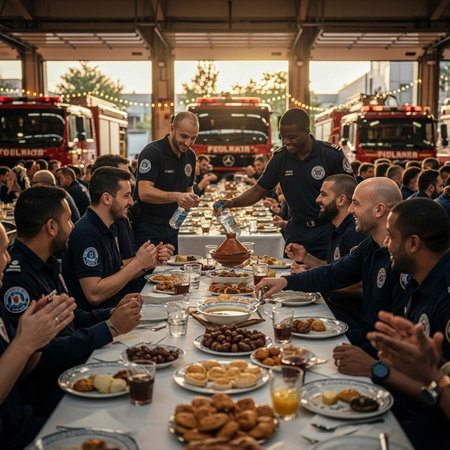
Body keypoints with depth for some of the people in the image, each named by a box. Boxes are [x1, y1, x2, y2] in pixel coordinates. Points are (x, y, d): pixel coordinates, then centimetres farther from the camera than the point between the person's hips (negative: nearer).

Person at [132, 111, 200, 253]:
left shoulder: (190, 156, 9)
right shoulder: (152, 152, -15)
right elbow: (144, 193, -25)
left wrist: (191, 198, -4)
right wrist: (176, 197, -36)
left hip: (171, 228, 7)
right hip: (148, 228, -7)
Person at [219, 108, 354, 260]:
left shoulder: (332, 154, -10)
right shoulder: (280, 158, -1)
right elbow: (258, 191, 5)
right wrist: (232, 202, -12)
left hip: (327, 230, -3)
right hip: (297, 231, 3)